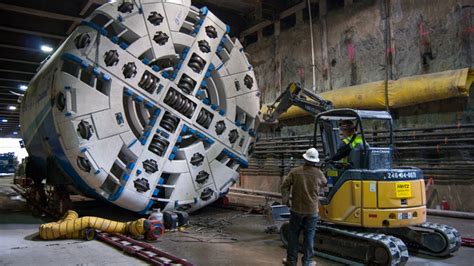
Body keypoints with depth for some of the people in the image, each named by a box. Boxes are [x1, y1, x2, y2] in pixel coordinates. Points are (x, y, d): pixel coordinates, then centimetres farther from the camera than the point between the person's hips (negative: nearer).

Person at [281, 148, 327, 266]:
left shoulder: (295, 172, -8)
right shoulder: (318, 173, -5)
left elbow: (285, 186, -10)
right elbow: (324, 183, 16)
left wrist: (286, 201, 0)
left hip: (297, 209, 0)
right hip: (312, 210, 0)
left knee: (294, 235, 11)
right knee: (309, 236, 9)